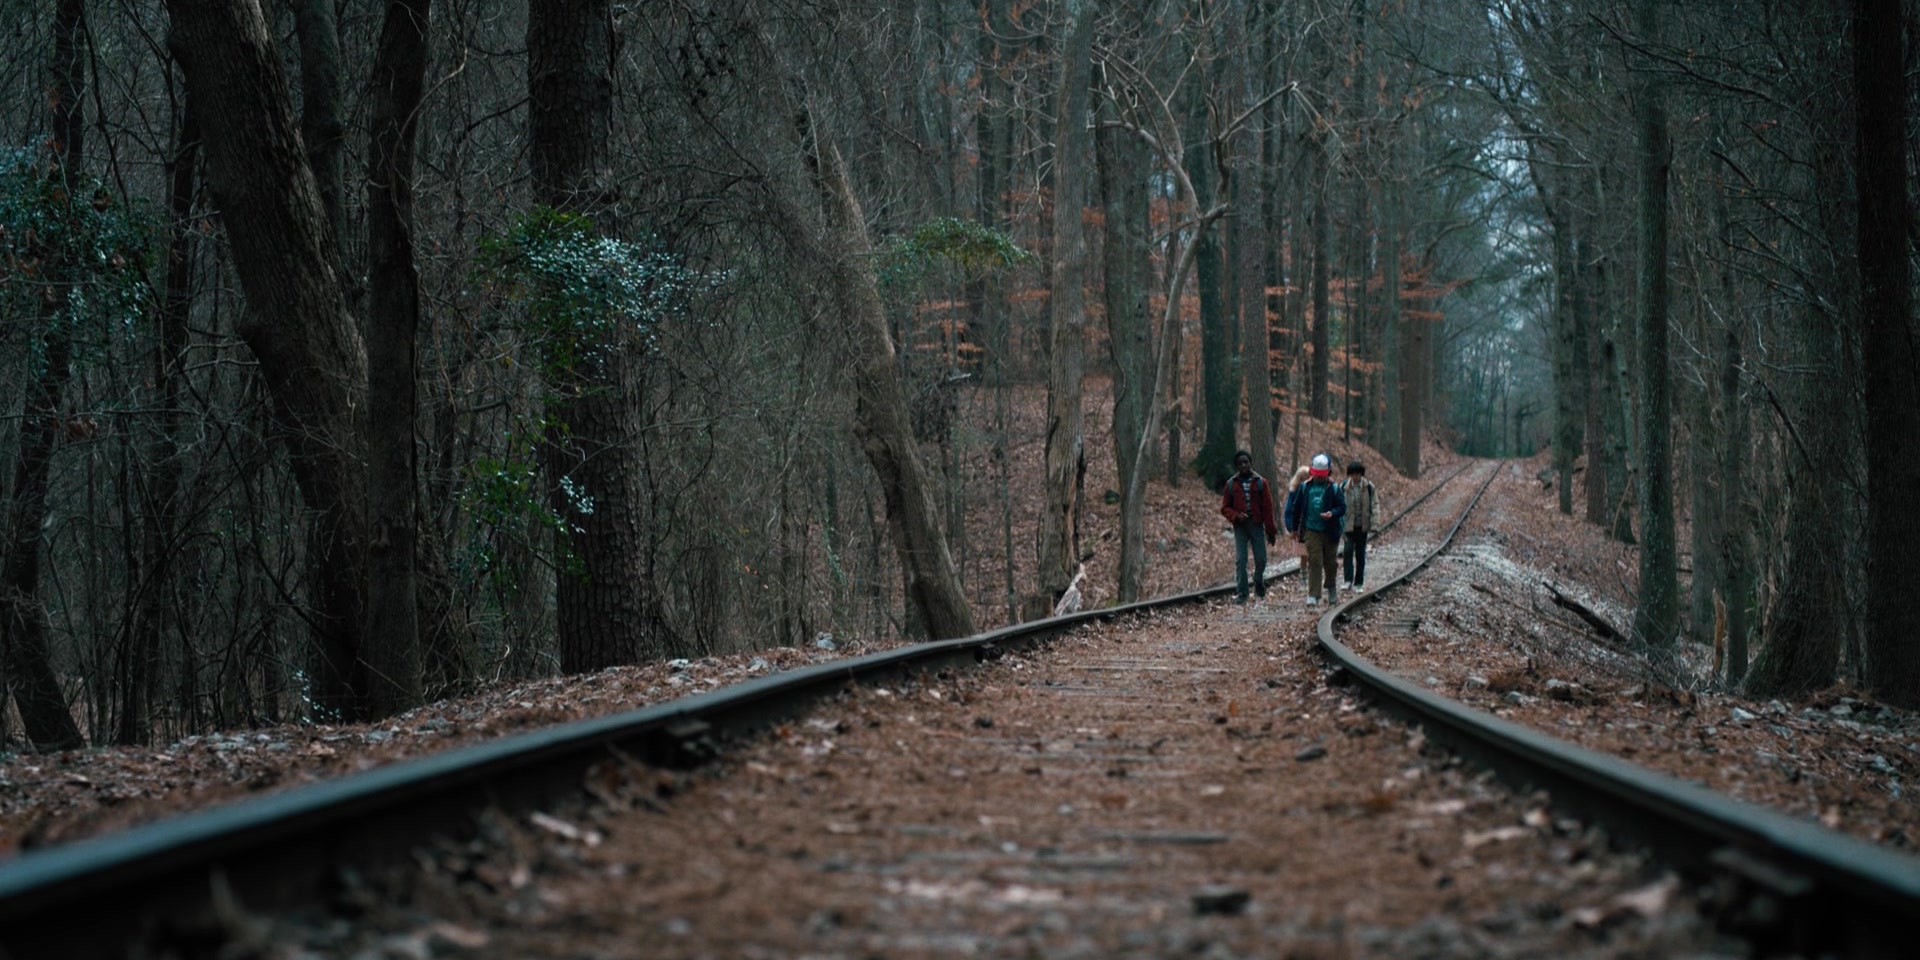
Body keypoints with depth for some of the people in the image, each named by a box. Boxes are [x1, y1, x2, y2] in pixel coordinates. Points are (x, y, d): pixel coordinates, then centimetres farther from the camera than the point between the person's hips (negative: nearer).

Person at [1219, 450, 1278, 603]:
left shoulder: (1260, 482, 3)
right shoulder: (1231, 484, 4)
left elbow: (1268, 508, 2)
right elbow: (1225, 508, 6)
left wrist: (1271, 531, -1)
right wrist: (1236, 516, -15)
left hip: (1257, 525, 0)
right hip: (1240, 526, 0)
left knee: (1261, 559, 1)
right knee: (1240, 560, -4)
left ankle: (1259, 585, 26)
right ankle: (1241, 593, 0)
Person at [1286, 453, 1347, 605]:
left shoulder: (1334, 488, -1)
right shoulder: (1305, 487, 5)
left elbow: (1342, 507, -3)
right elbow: (1297, 507, 12)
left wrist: (1332, 513, -25)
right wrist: (1295, 528, 14)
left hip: (1330, 531, 0)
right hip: (1311, 531, 0)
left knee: (1330, 562, 13)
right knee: (1314, 562, -8)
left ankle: (1331, 589, 36)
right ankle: (1313, 595, -10)